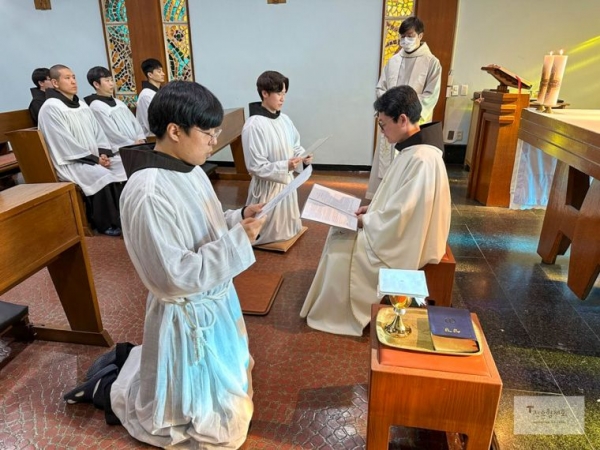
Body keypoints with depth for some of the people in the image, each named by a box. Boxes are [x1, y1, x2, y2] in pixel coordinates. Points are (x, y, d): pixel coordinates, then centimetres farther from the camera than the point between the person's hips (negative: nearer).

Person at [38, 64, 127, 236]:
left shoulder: (81, 103, 14)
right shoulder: (50, 108, -10)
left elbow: (96, 130, 13)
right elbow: (65, 143, -16)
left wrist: (103, 152, -5)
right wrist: (94, 158, -17)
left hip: (96, 156, 8)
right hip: (71, 162, -8)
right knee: (103, 177, -32)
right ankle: (106, 223, -15)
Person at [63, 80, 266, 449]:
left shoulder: (189, 169, -1)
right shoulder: (147, 195, -29)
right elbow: (178, 276, -27)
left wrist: (238, 218, -5)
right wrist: (239, 239, -25)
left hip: (216, 303, 9)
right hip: (189, 317, -9)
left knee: (227, 383, 32)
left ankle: (128, 359, 38)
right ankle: (109, 388, 24)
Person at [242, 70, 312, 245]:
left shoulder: (284, 119, 1)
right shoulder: (254, 125, -23)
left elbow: (295, 146, 12)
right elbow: (255, 166, -23)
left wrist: (303, 156, -10)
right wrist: (285, 166, -31)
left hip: (287, 180, 7)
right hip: (267, 186, -7)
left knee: (287, 225, 25)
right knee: (268, 231, 10)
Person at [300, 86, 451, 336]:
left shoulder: (421, 159, -28)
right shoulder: (414, 148, 3)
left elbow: (401, 214, -28)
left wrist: (366, 220, -14)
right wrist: (371, 209, 2)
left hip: (406, 243, -10)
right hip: (401, 229, 10)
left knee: (343, 247, -9)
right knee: (341, 233, 10)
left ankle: (340, 315, 12)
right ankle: (340, 305, 21)